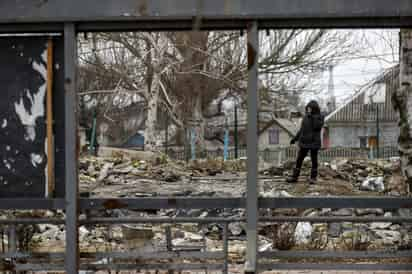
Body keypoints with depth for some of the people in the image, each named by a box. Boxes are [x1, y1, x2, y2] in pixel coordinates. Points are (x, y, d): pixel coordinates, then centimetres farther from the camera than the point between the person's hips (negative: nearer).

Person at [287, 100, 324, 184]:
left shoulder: (320, 117, -3)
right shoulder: (306, 117, 10)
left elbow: (317, 127, -20)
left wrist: (313, 117, -24)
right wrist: (295, 139, 17)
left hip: (314, 142, -4)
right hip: (304, 141, 5)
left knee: (314, 160, 2)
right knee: (299, 159, 4)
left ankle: (313, 178, 9)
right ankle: (294, 177, 9)